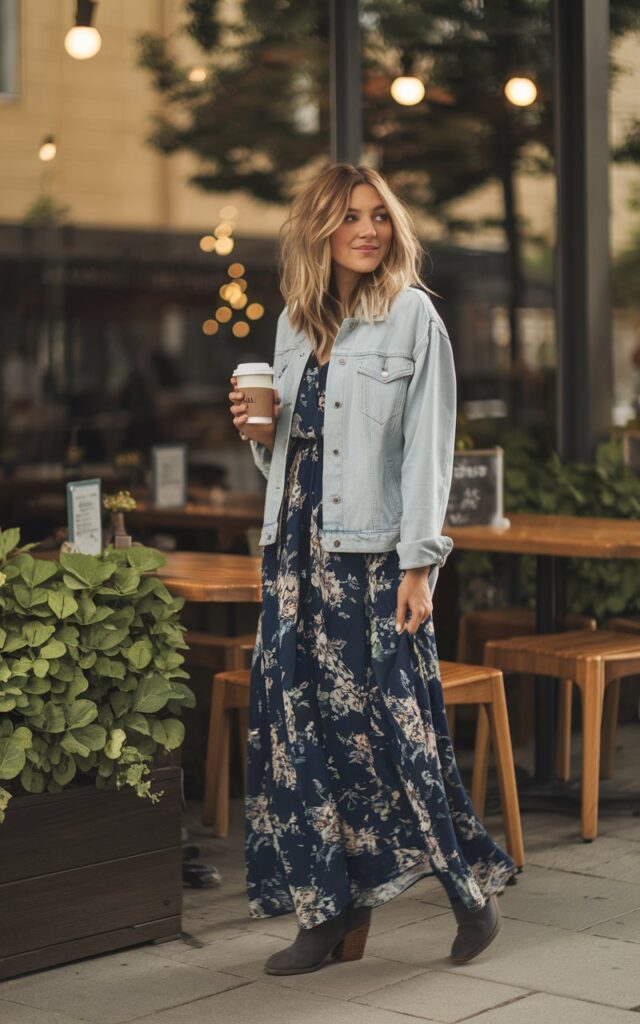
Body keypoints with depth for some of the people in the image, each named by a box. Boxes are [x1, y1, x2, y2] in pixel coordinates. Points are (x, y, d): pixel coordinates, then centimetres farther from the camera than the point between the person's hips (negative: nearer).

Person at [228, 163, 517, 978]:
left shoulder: (411, 315, -3)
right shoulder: (295, 323, 13)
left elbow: (428, 445, -7)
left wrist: (419, 565, -13)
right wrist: (259, 431, -2)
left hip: (374, 551, -6)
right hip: (298, 551, 6)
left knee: (392, 718, -5)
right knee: (301, 722, 4)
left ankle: (469, 887, 15)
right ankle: (333, 914, 13)